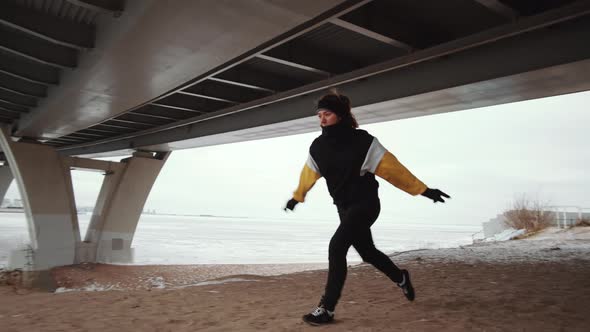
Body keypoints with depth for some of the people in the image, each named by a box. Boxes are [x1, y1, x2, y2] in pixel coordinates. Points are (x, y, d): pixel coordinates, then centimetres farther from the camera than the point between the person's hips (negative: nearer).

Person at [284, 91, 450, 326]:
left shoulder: (361, 140, -18)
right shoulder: (318, 147, -3)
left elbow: (391, 167, -14)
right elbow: (308, 174, 15)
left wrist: (422, 190, -13)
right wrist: (297, 197, 29)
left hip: (365, 205, -6)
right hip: (344, 208, 6)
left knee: (336, 247, -20)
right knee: (367, 252, 18)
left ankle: (327, 309, -10)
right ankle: (401, 278, 48)